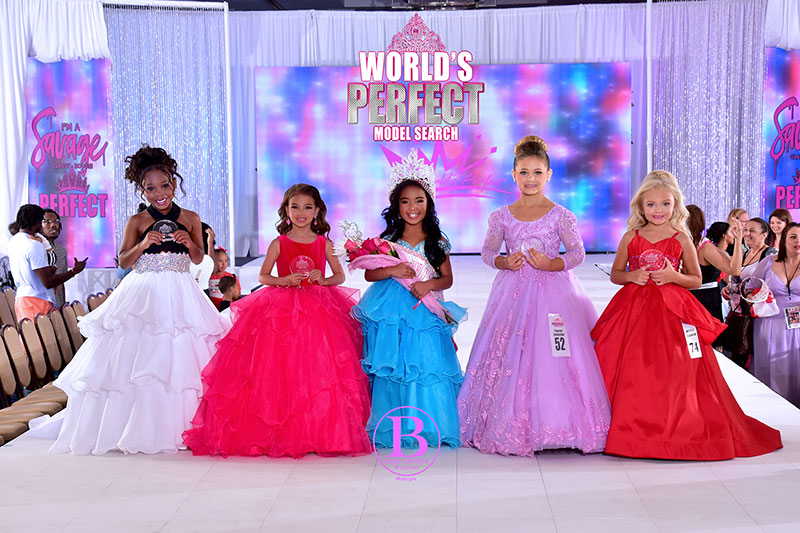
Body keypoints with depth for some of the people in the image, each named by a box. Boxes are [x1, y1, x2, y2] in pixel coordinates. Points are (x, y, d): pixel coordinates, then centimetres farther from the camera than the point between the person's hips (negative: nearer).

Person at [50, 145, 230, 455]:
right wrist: (143, 245, -12)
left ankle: (177, 428, 8)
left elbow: (198, 259, 11)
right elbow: (123, 261, 5)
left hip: (179, 298, 1)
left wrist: (190, 244, -9)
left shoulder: (190, 219, 6)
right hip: (143, 297, -1)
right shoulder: (137, 221, 3)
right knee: (136, 359, -5)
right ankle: (135, 430, 5)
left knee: (179, 359, -3)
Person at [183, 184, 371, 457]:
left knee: (317, 370, -8)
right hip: (281, 310, -1)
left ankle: (320, 432, 1)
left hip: (319, 310, 1)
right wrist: (283, 280, -12)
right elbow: (262, 276, 7)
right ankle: (282, 432, 0)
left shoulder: (324, 244, 9)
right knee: (281, 372, -9)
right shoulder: (279, 243, 7)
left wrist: (323, 279, -10)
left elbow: (340, 276, 10)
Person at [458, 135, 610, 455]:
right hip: (514, 293, 2)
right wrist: (505, 262, -7)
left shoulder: (560, 216, 0)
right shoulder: (501, 216, 6)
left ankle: (556, 426, 4)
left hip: (553, 291, -2)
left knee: (553, 358, -7)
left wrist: (551, 264, -15)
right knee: (511, 358, 0)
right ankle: (513, 428, 10)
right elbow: (487, 252, 13)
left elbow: (578, 253, 1)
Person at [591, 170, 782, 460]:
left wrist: (674, 276, -10)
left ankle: (674, 430, 9)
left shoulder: (682, 239, 3)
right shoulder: (631, 238, 7)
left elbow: (696, 280, 9)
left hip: (672, 311, -1)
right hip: (633, 311, 1)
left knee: (671, 373, -5)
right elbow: (615, 274, 13)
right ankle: (629, 429, 11)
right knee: (632, 373, -3)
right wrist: (632, 276, -7)